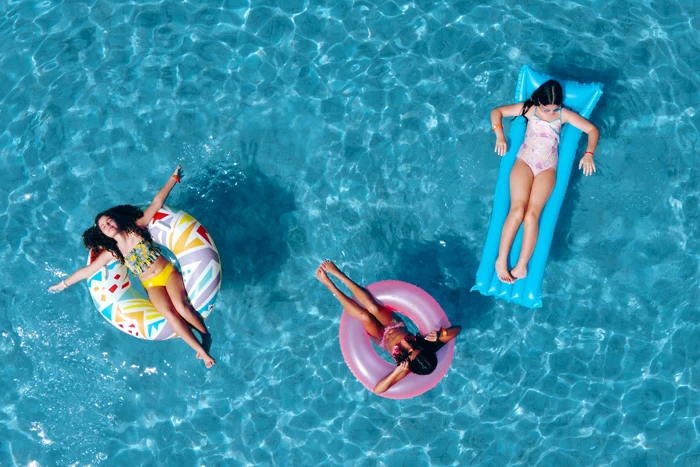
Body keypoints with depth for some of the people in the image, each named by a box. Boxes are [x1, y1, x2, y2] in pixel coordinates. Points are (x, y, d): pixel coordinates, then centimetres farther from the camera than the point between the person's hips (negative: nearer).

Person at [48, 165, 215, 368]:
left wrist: (174, 178, 1)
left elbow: (157, 202, 0)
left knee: (182, 307, -26)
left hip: (168, 272, 0)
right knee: (169, 314, -25)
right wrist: (63, 283, 11)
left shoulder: (136, 228, 1)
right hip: (152, 285, 1)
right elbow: (87, 270, 9)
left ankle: (206, 336, -8)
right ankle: (201, 350, -24)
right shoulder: (111, 252, 3)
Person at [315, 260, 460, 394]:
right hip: (395, 326, 3)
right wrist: (439, 335, -44)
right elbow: (456, 329, -25)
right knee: (373, 308, -26)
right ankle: (337, 273, -13)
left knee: (365, 315, -30)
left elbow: (378, 389, -41)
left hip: (383, 337, -3)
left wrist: (398, 370, -52)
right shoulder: (430, 346, -29)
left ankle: (328, 283, -12)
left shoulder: (407, 369, -36)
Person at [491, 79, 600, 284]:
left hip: (547, 168, 0)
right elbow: (497, 112, 12)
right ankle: (501, 260, -16)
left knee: (532, 213, -19)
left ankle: (522, 266, -20)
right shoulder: (530, 109, 8)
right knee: (518, 209, -21)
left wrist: (588, 154, -3)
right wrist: (500, 135, -3)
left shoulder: (564, 114, 9)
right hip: (524, 162, 0)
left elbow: (593, 130, 12)